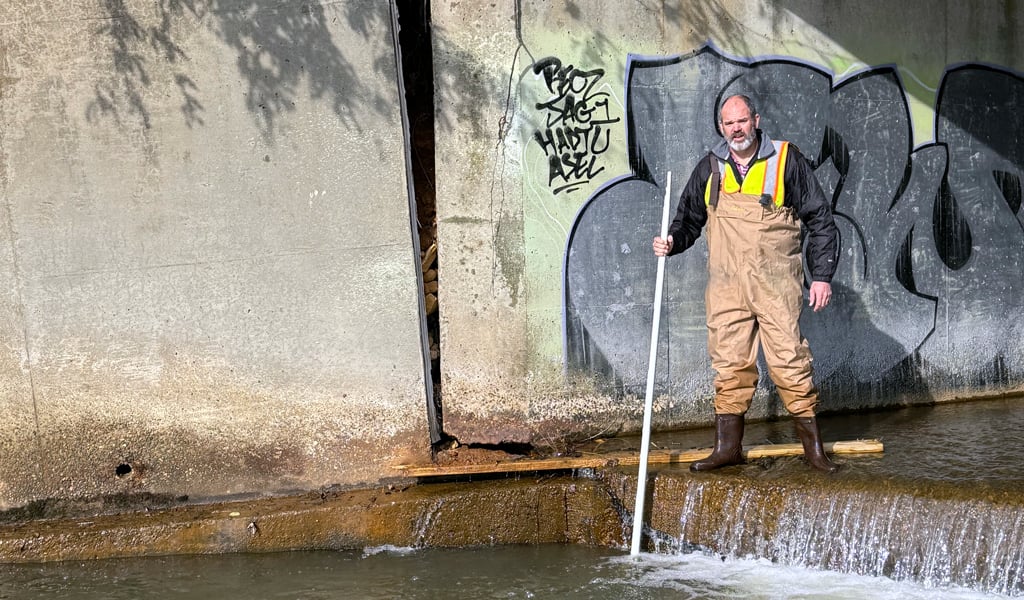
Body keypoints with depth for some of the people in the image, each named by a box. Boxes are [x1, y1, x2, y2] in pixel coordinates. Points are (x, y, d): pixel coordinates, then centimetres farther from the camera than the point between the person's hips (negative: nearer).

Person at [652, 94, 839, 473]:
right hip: (726, 285, 4)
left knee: (789, 359, -6)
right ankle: (728, 445, 13)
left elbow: (820, 221, 4)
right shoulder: (710, 168, 11)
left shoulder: (786, 161, 1)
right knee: (729, 363, 5)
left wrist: (821, 275, -1)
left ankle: (812, 444, 4)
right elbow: (689, 218, 24)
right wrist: (672, 241, 2)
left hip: (776, 283, -3)